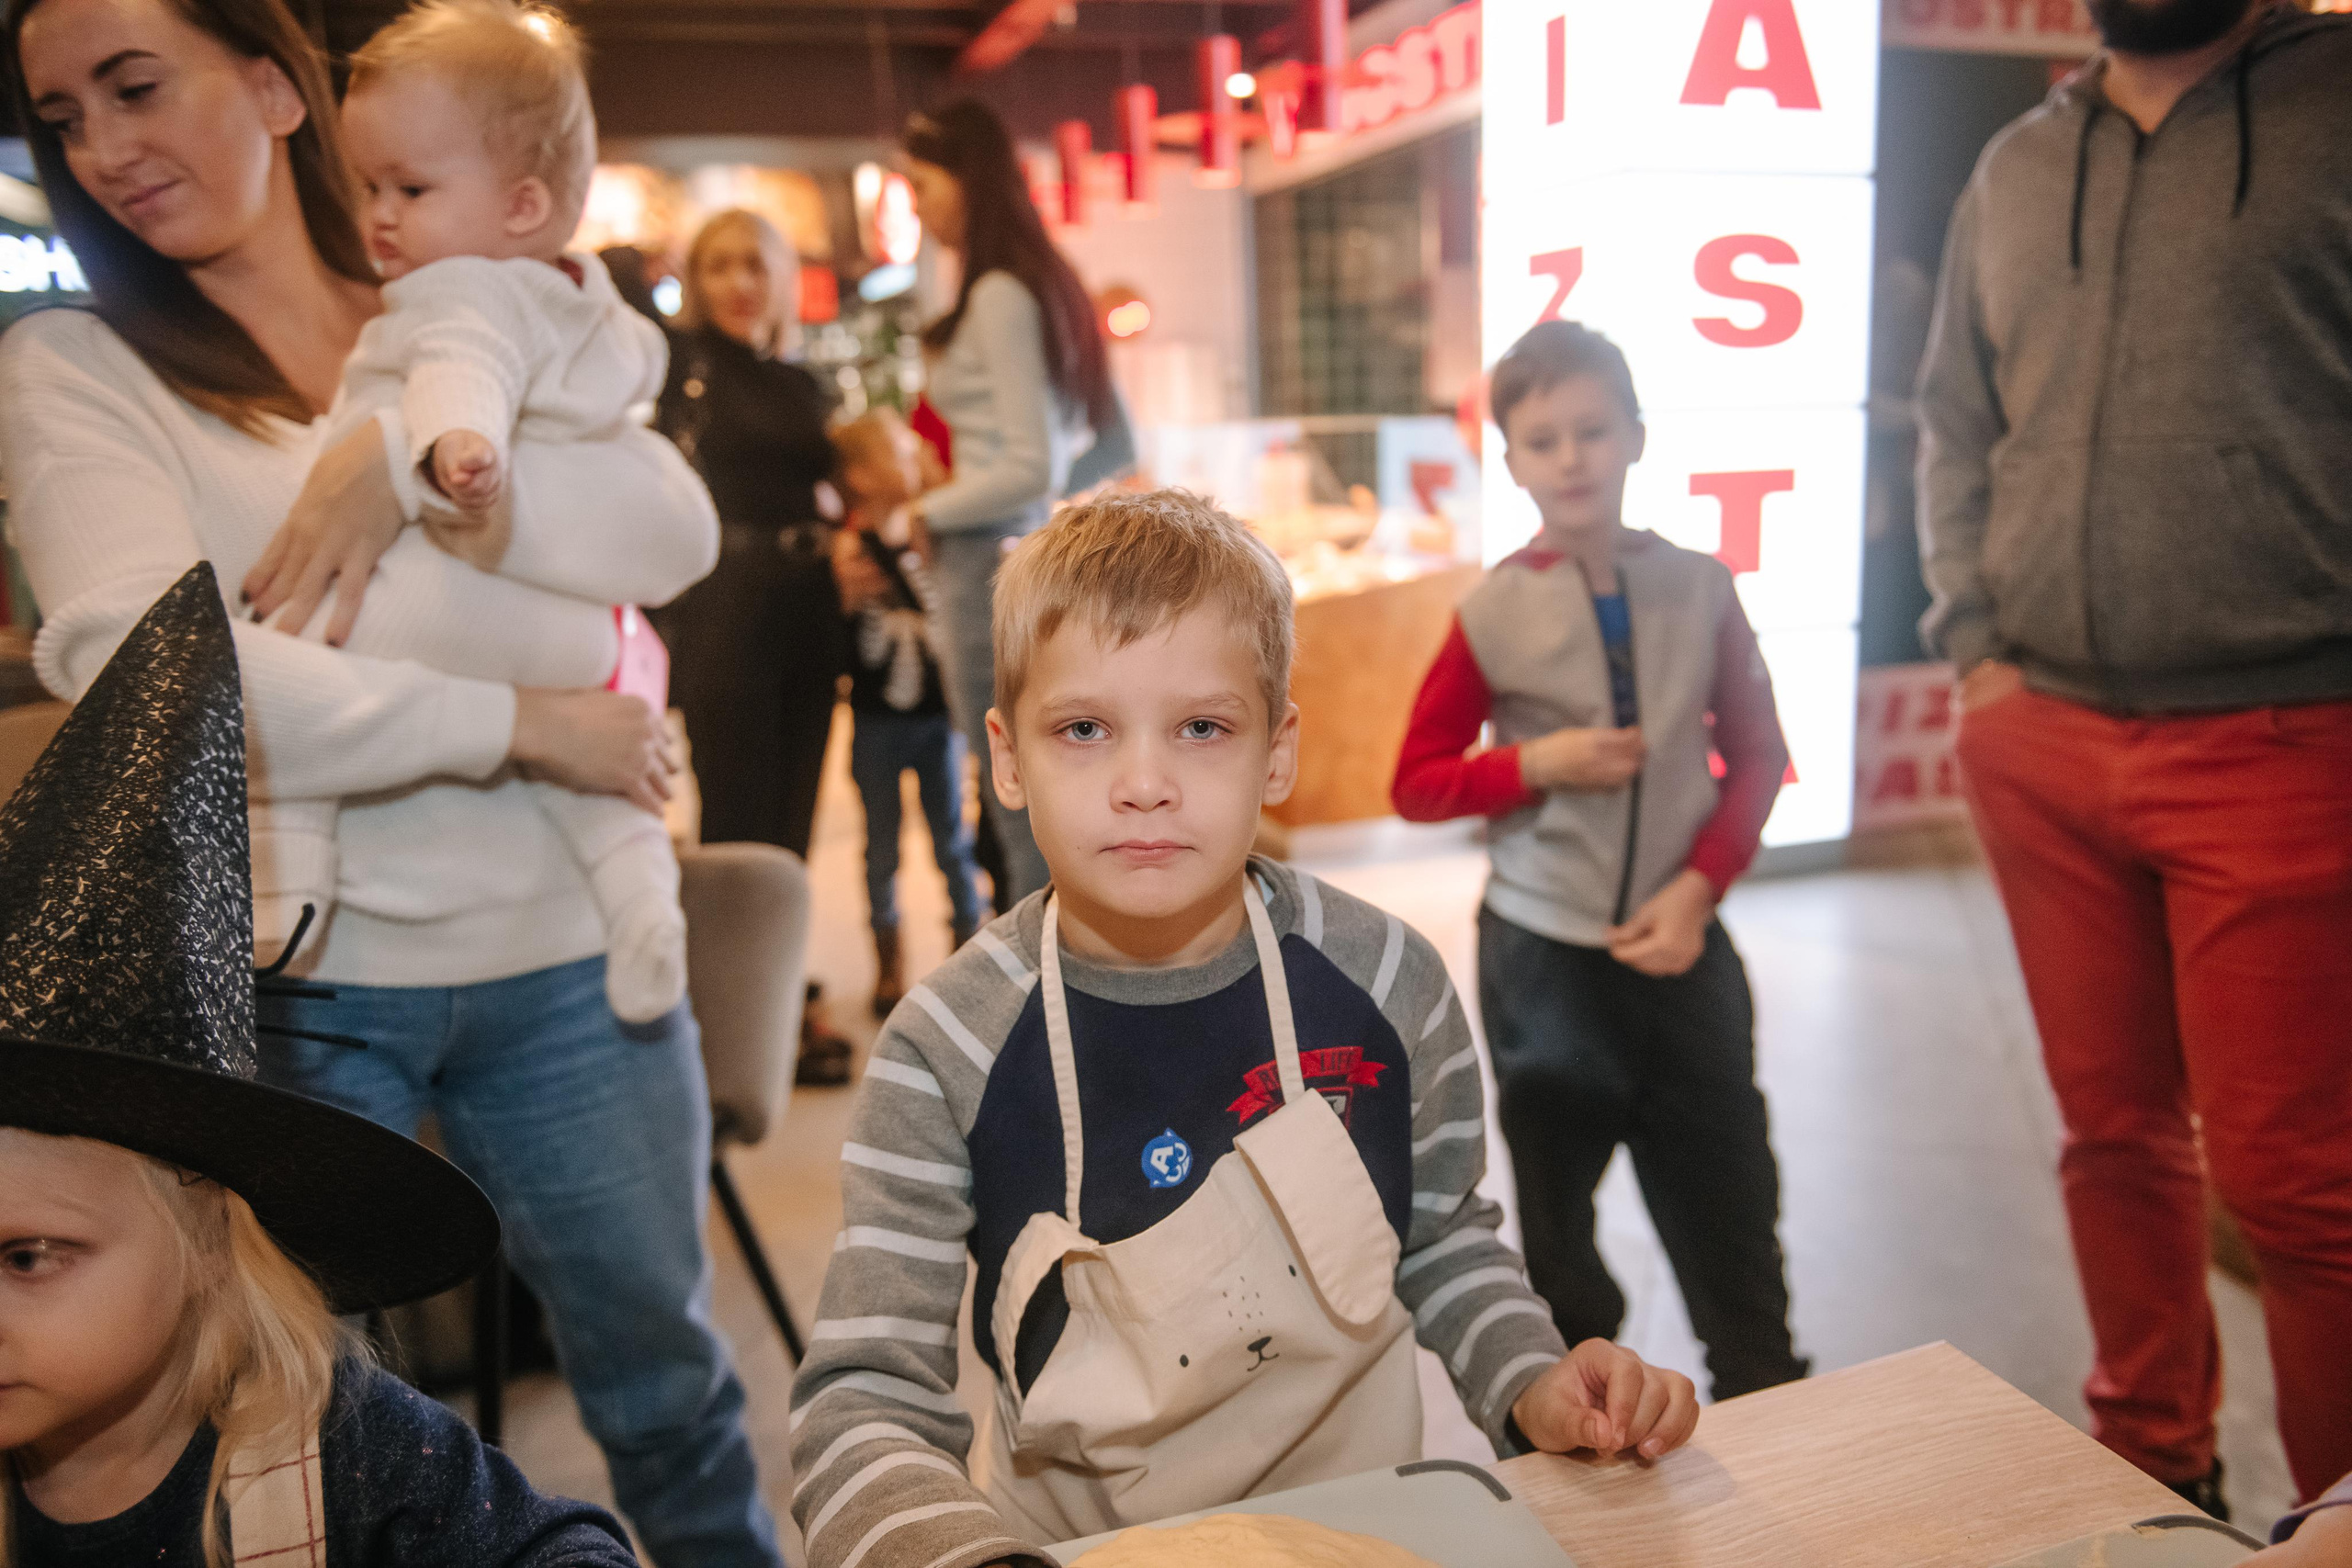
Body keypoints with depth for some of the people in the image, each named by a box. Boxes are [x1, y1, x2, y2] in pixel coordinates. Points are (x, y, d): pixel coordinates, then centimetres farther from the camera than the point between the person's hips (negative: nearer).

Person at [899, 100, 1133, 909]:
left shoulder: (998, 296, -12)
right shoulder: (1051, 286, 15)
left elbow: (1032, 465, -19)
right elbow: (1116, 447, 19)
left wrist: (929, 511, -5)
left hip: (996, 564, -9)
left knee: (1027, 829, -2)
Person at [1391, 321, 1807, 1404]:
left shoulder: (1698, 588, -2)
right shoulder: (1494, 612, -6)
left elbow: (1759, 755, 5)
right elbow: (1417, 785, 0)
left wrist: (1699, 885, -8)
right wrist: (1535, 764, -16)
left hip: (1678, 946, 1)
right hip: (1543, 952, -1)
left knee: (1729, 1202, 9)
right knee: (1555, 1211, 13)